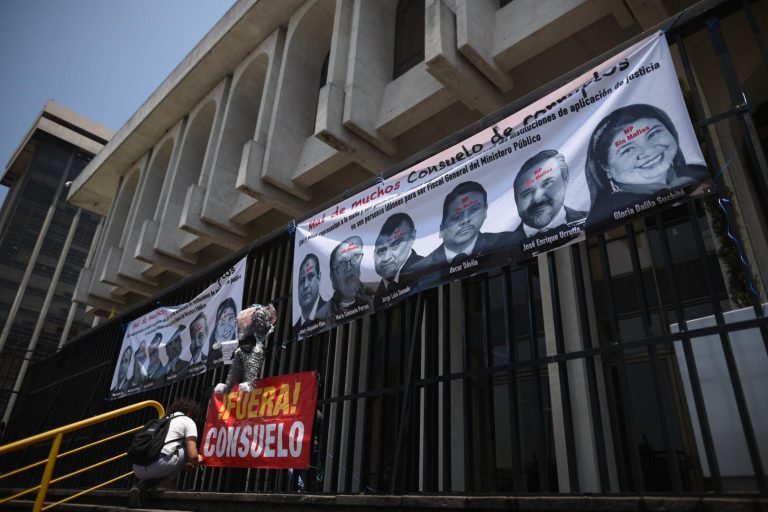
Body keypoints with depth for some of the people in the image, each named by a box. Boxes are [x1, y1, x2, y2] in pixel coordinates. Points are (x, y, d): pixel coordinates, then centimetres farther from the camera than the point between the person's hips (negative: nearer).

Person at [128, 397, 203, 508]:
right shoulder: (188, 421, 10)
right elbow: (192, 455, 1)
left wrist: (185, 465, 45)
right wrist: (196, 461, 25)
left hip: (138, 470, 7)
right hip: (158, 465, -7)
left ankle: (140, 486, 10)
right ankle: (165, 482, 9)